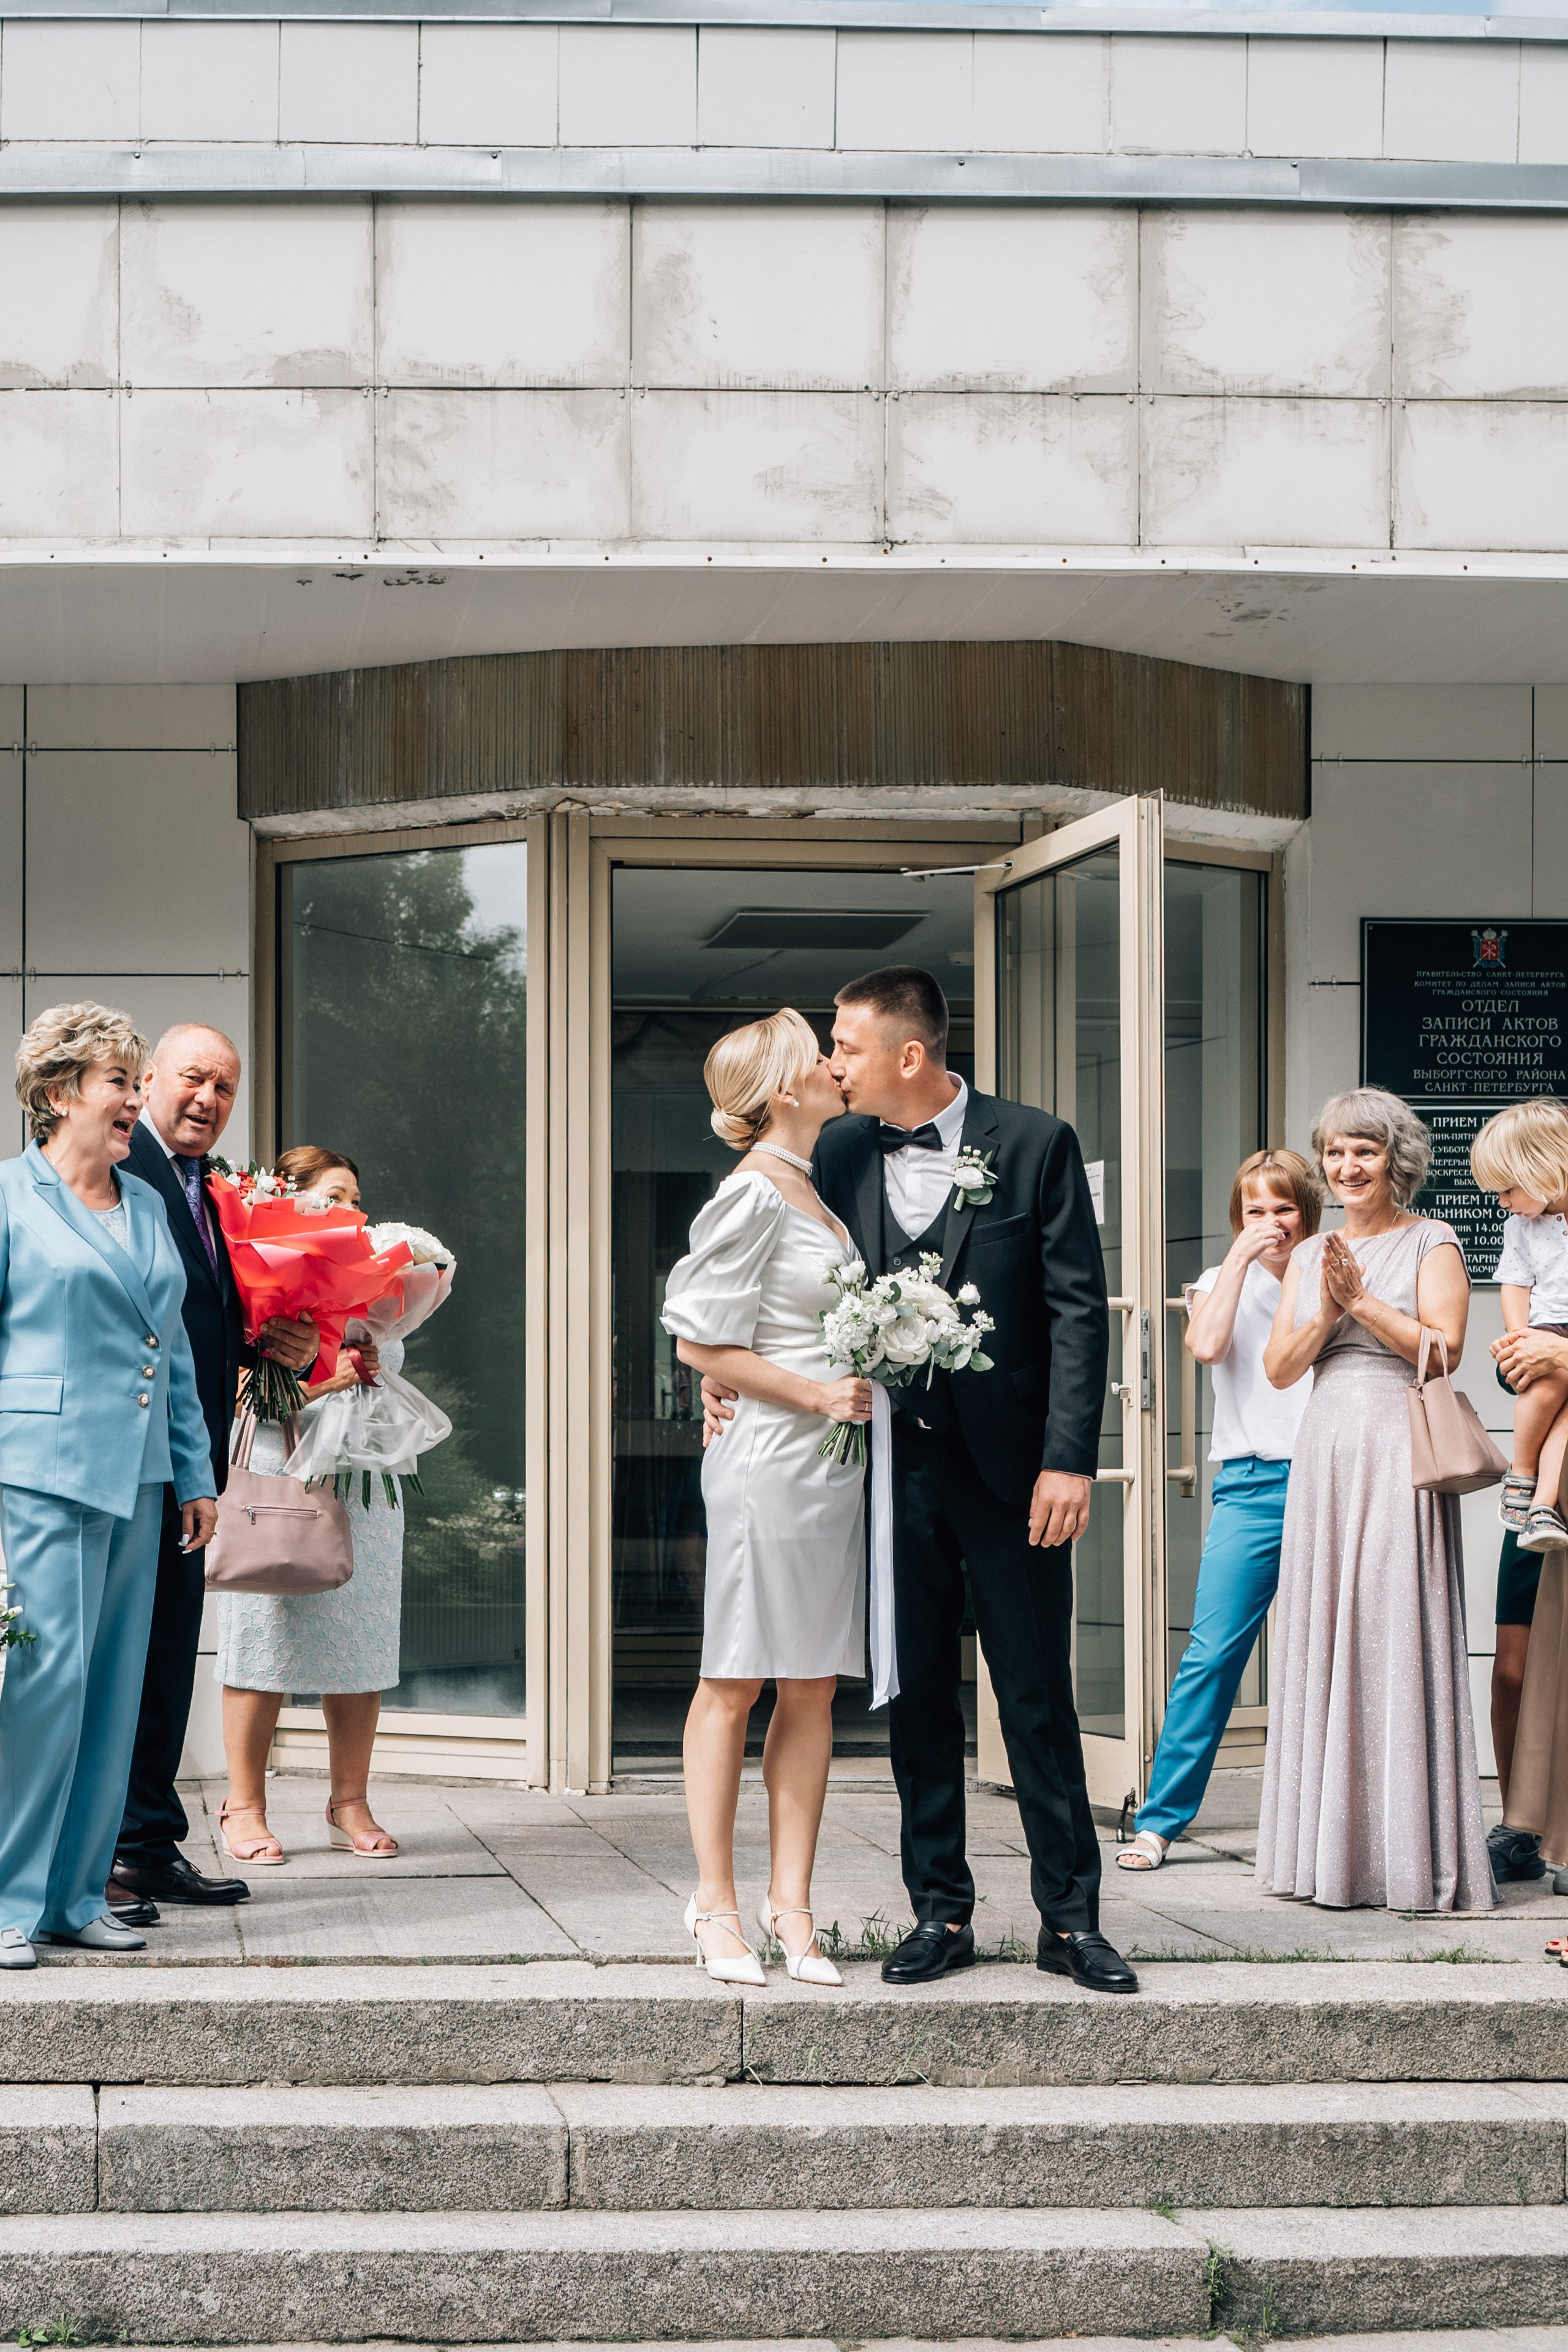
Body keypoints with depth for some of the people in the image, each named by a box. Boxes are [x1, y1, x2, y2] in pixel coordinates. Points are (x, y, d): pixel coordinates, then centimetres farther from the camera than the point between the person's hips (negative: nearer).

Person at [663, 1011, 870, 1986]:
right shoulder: (753, 1195, -11)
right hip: (772, 1460, -8)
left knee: (814, 1687, 7)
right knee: (736, 1683, 0)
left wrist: (877, 1373, 9)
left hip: (838, 1463, 8)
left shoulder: (817, 1187, 15)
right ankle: (716, 1905, 6)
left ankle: (792, 1904, 10)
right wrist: (819, 1394, -14)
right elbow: (704, 1344, -13)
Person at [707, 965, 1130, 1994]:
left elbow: (1079, 1310, -6)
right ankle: (941, 1911, 18)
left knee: (1039, 1701, 3)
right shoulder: (841, 1151, 6)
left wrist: (1069, 1459, -13)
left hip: (1008, 1470, -3)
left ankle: (1071, 1918, 11)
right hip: (893, 1465, 3)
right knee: (918, 1701, 8)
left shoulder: (1035, 1146, -5)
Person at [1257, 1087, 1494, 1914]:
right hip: (1324, 1457, 5)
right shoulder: (1310, 1256, 17)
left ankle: (1413, 1856, -5)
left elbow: (1443, 1350, -9)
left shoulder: (1431, 1243, 2)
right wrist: (1326, 1313, -7)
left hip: (1401, 1456, -5)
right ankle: (1331, 1852, 9)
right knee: (1323, 1638, 3)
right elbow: (1278, 1368, 9)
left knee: (1400, 1638, -8)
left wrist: (1363, 1302, -12)